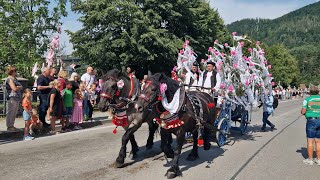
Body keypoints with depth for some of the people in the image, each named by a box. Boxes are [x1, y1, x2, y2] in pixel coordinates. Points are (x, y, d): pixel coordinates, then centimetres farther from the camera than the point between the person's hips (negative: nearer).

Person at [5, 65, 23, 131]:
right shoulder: (9, 79, -10)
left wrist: (17, 87, -2)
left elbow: (21, 87, 17)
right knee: (10, 113, -1)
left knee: (14, 113, 14)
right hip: (12, 98, -9)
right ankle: (9, 126, 7)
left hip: (17, 98, 9)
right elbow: (14, 88, -18)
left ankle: (12, 125, 22)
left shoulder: (15, 78, 18)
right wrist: (20, 87, -1)